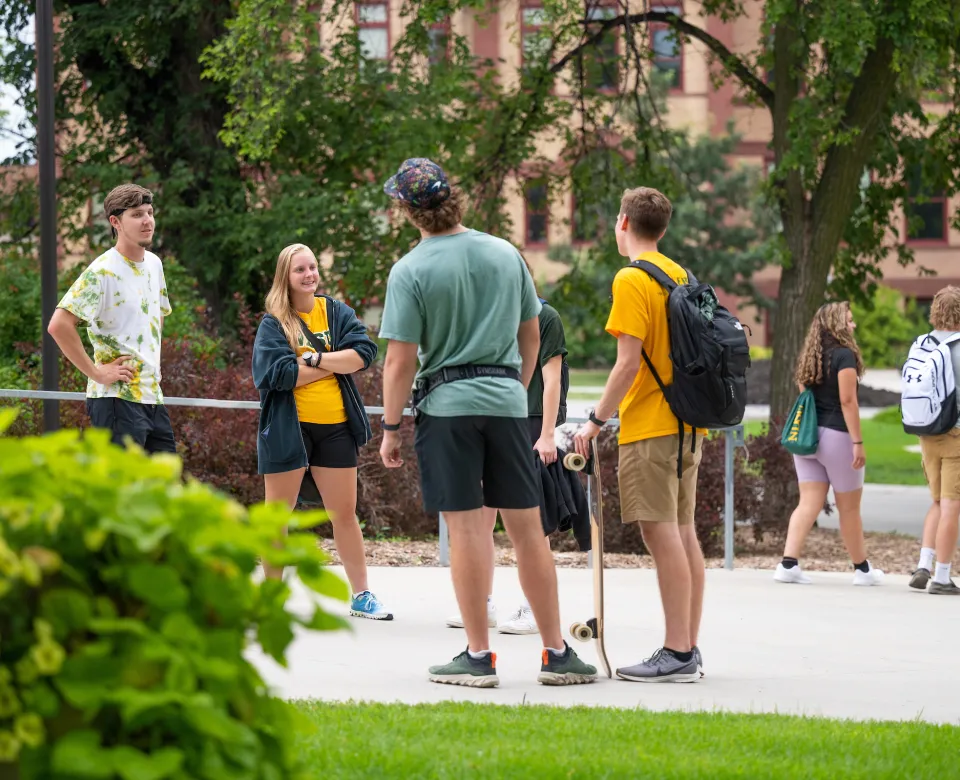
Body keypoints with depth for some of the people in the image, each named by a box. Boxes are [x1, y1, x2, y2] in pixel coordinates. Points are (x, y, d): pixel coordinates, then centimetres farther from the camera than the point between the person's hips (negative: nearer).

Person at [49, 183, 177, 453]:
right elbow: (59, 325, -23)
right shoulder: (102, 272, -14)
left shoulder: (154, 264, 12)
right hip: (117, 398, -8)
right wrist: (96, 372, -19)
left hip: (152, 397, 8)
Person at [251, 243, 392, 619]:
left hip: (335, 427, 3)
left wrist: (315, 359, -17)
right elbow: (277, 373, -17)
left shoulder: (336, 312, 6)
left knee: (344, 514, 9)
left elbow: (364, 352, -9)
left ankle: (361, 596, 17)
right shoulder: (274, 323, -3)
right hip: (288, 429, -3)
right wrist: (333, 364, -12)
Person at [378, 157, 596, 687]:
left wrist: (390, 429, -2)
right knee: (527, 528, 7)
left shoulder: (410, 271, -8)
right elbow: (532, 333, 15)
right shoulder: (505, 254, 6)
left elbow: (400, 361, -10)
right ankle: (556, 653, 11)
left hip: (446, 404, -4)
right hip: (507, 400, 4)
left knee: (467, 529, -1)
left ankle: (479, 656, 1)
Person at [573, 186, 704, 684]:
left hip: (650, 427, -9)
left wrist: (596, 420, -10)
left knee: (661, 534, -9)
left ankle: (677, 655, -12)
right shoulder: (679, 276, 14)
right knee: (682, 533, 10)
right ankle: (688, 649, 12)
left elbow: (629, 362, -16)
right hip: (687, 423, 9)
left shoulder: (632, 279, -11)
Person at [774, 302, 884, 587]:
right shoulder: (844, 355, -10)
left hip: (806, 435, 6)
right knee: (849, 507, 6)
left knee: (809, 502, 3)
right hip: (836, 435, -6)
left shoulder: (809, 357, 11)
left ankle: (788, 563, -12)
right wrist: (857, 442, -15)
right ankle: (862, 569, 18)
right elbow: (847, 400, -16)